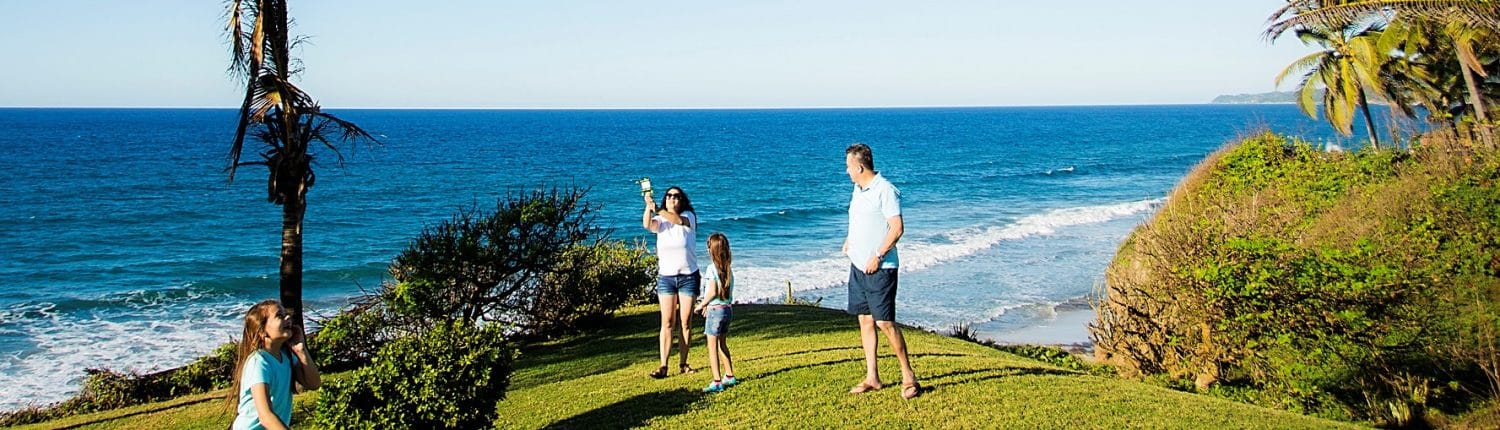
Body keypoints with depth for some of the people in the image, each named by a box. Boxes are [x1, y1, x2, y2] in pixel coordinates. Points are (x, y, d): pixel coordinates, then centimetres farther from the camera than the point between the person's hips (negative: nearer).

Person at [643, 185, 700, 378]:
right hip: (666, 277, 1)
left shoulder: (689, 216, -2)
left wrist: (657, 209, -39)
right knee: (667, 322, -4)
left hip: (688, 276, -1)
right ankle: (663, 365, -8)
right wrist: (648, 206, -38)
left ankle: (683, 363, 13)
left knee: (685, 322, 4)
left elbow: (678, 220, -25)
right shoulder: (660, 221, 3)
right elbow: (647, 224, -20)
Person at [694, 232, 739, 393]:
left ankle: (717, 382, -5)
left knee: (712, 346, -2)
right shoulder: (729, 269, 7)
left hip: (715, 309, -8)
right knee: (722, 345, 21)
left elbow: (712, 292, -17)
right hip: (727, 309, 8)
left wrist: (701, 305, -4)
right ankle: (729, 376, 28)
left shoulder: (713, 268, -15)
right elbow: (726, 291, 10)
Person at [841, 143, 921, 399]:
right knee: (865, 321, 9)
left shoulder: (886, 191, -14)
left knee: (884, 322, -9)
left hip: (879, 268, -9)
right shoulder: (858, 189, 13)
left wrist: (878, 256, -20)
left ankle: (908, 376, 2)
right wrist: (850, 239, 15)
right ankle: (871, 378, 15)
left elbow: (897, 228, -18)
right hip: (858, 266, 9)